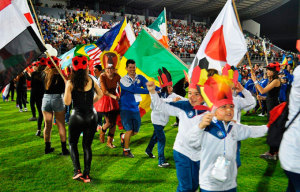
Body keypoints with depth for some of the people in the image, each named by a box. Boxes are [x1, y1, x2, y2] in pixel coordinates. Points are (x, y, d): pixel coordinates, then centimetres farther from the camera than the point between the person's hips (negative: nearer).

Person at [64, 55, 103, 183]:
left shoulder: (71, 83, -9)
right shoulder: (91, 80, 2)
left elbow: (67, 102, -11)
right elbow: (100, 95, 15)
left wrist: (67, 88, 3)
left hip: (77, 117, -3)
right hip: (91, 117, 3)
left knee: (72, 143, 18)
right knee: (87, 145, 11)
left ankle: (77, 170, 7)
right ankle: (86, 175, 14)